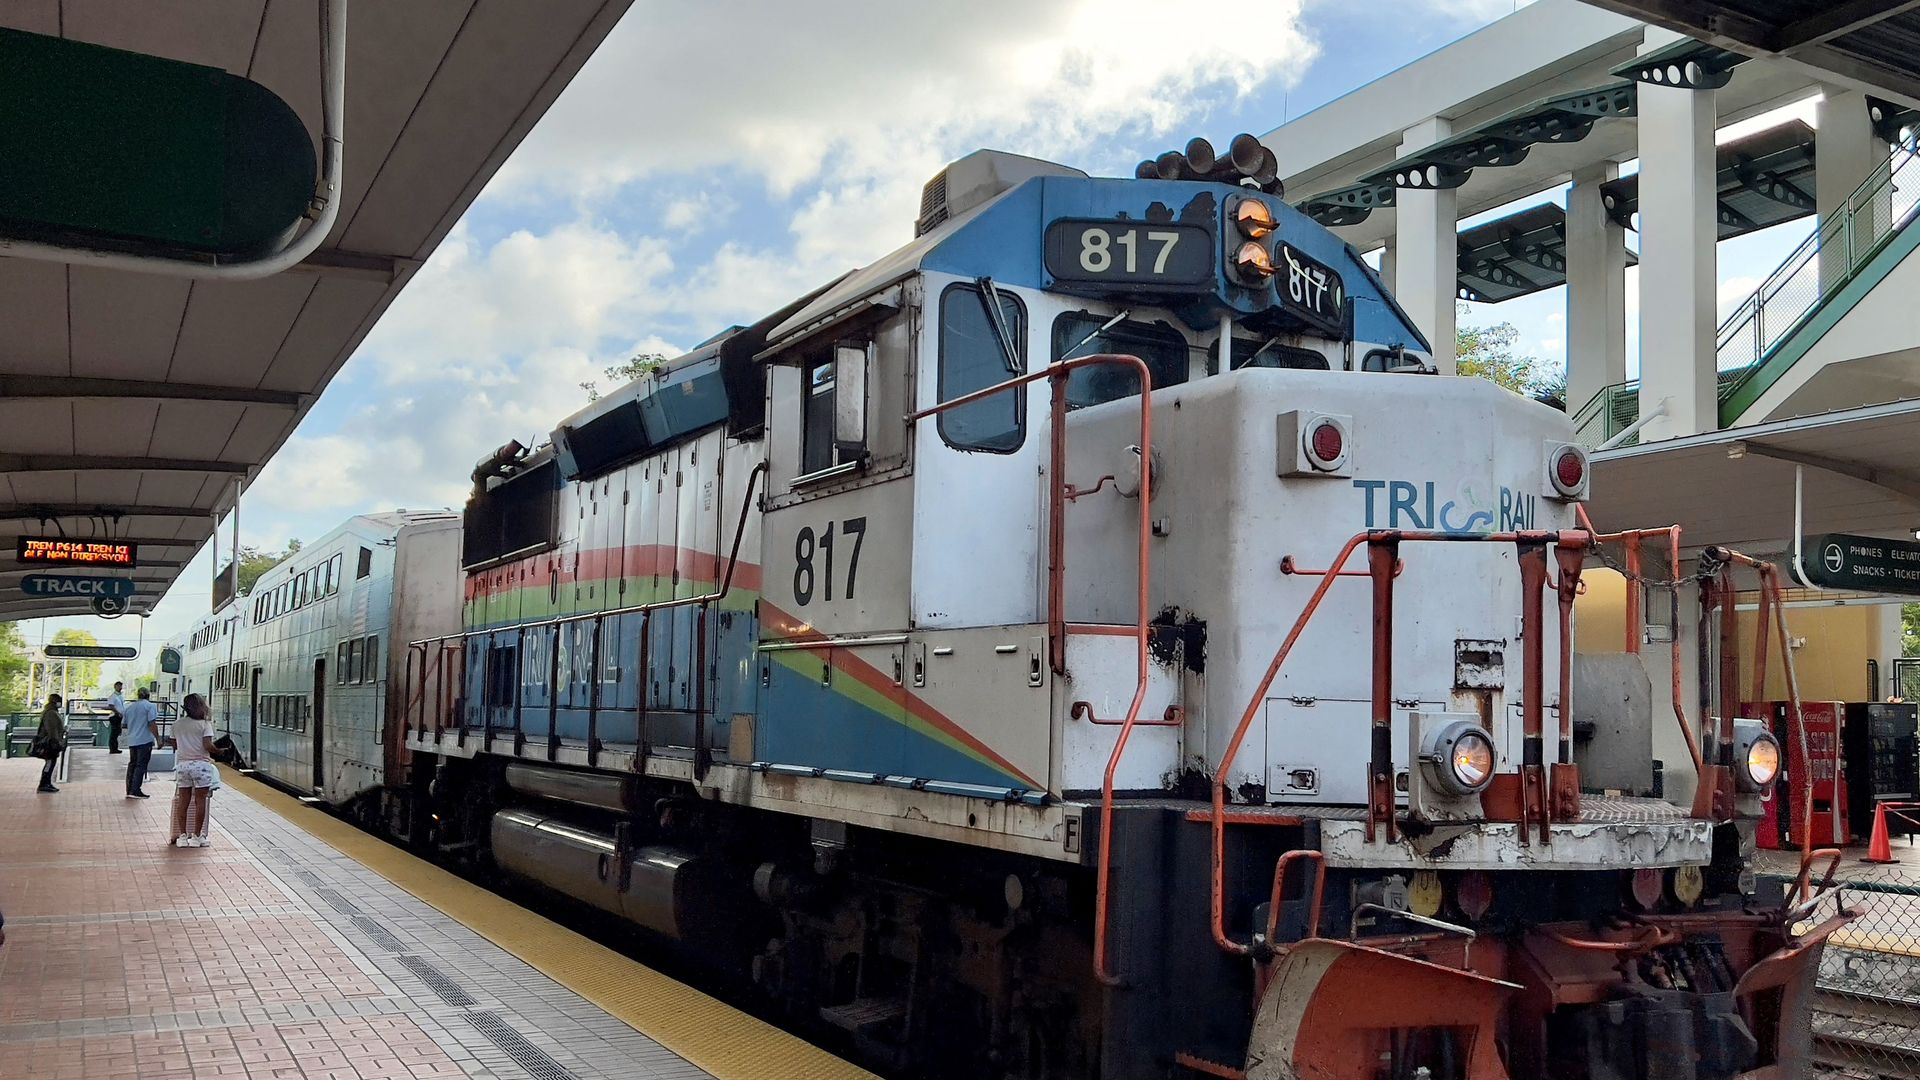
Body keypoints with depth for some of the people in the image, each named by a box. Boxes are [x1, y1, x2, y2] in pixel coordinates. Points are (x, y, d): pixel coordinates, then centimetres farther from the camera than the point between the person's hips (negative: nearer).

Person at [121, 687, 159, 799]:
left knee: (132, 764, 14)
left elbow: (125, 724, 21)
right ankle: (135, 791, -7)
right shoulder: (150, 706, -6)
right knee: (141, 765, -3)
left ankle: (129, 790, 15)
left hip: (131, 740, 6)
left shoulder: (129, 707, 14)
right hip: (145, 740, -6)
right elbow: (151, 724, -13)